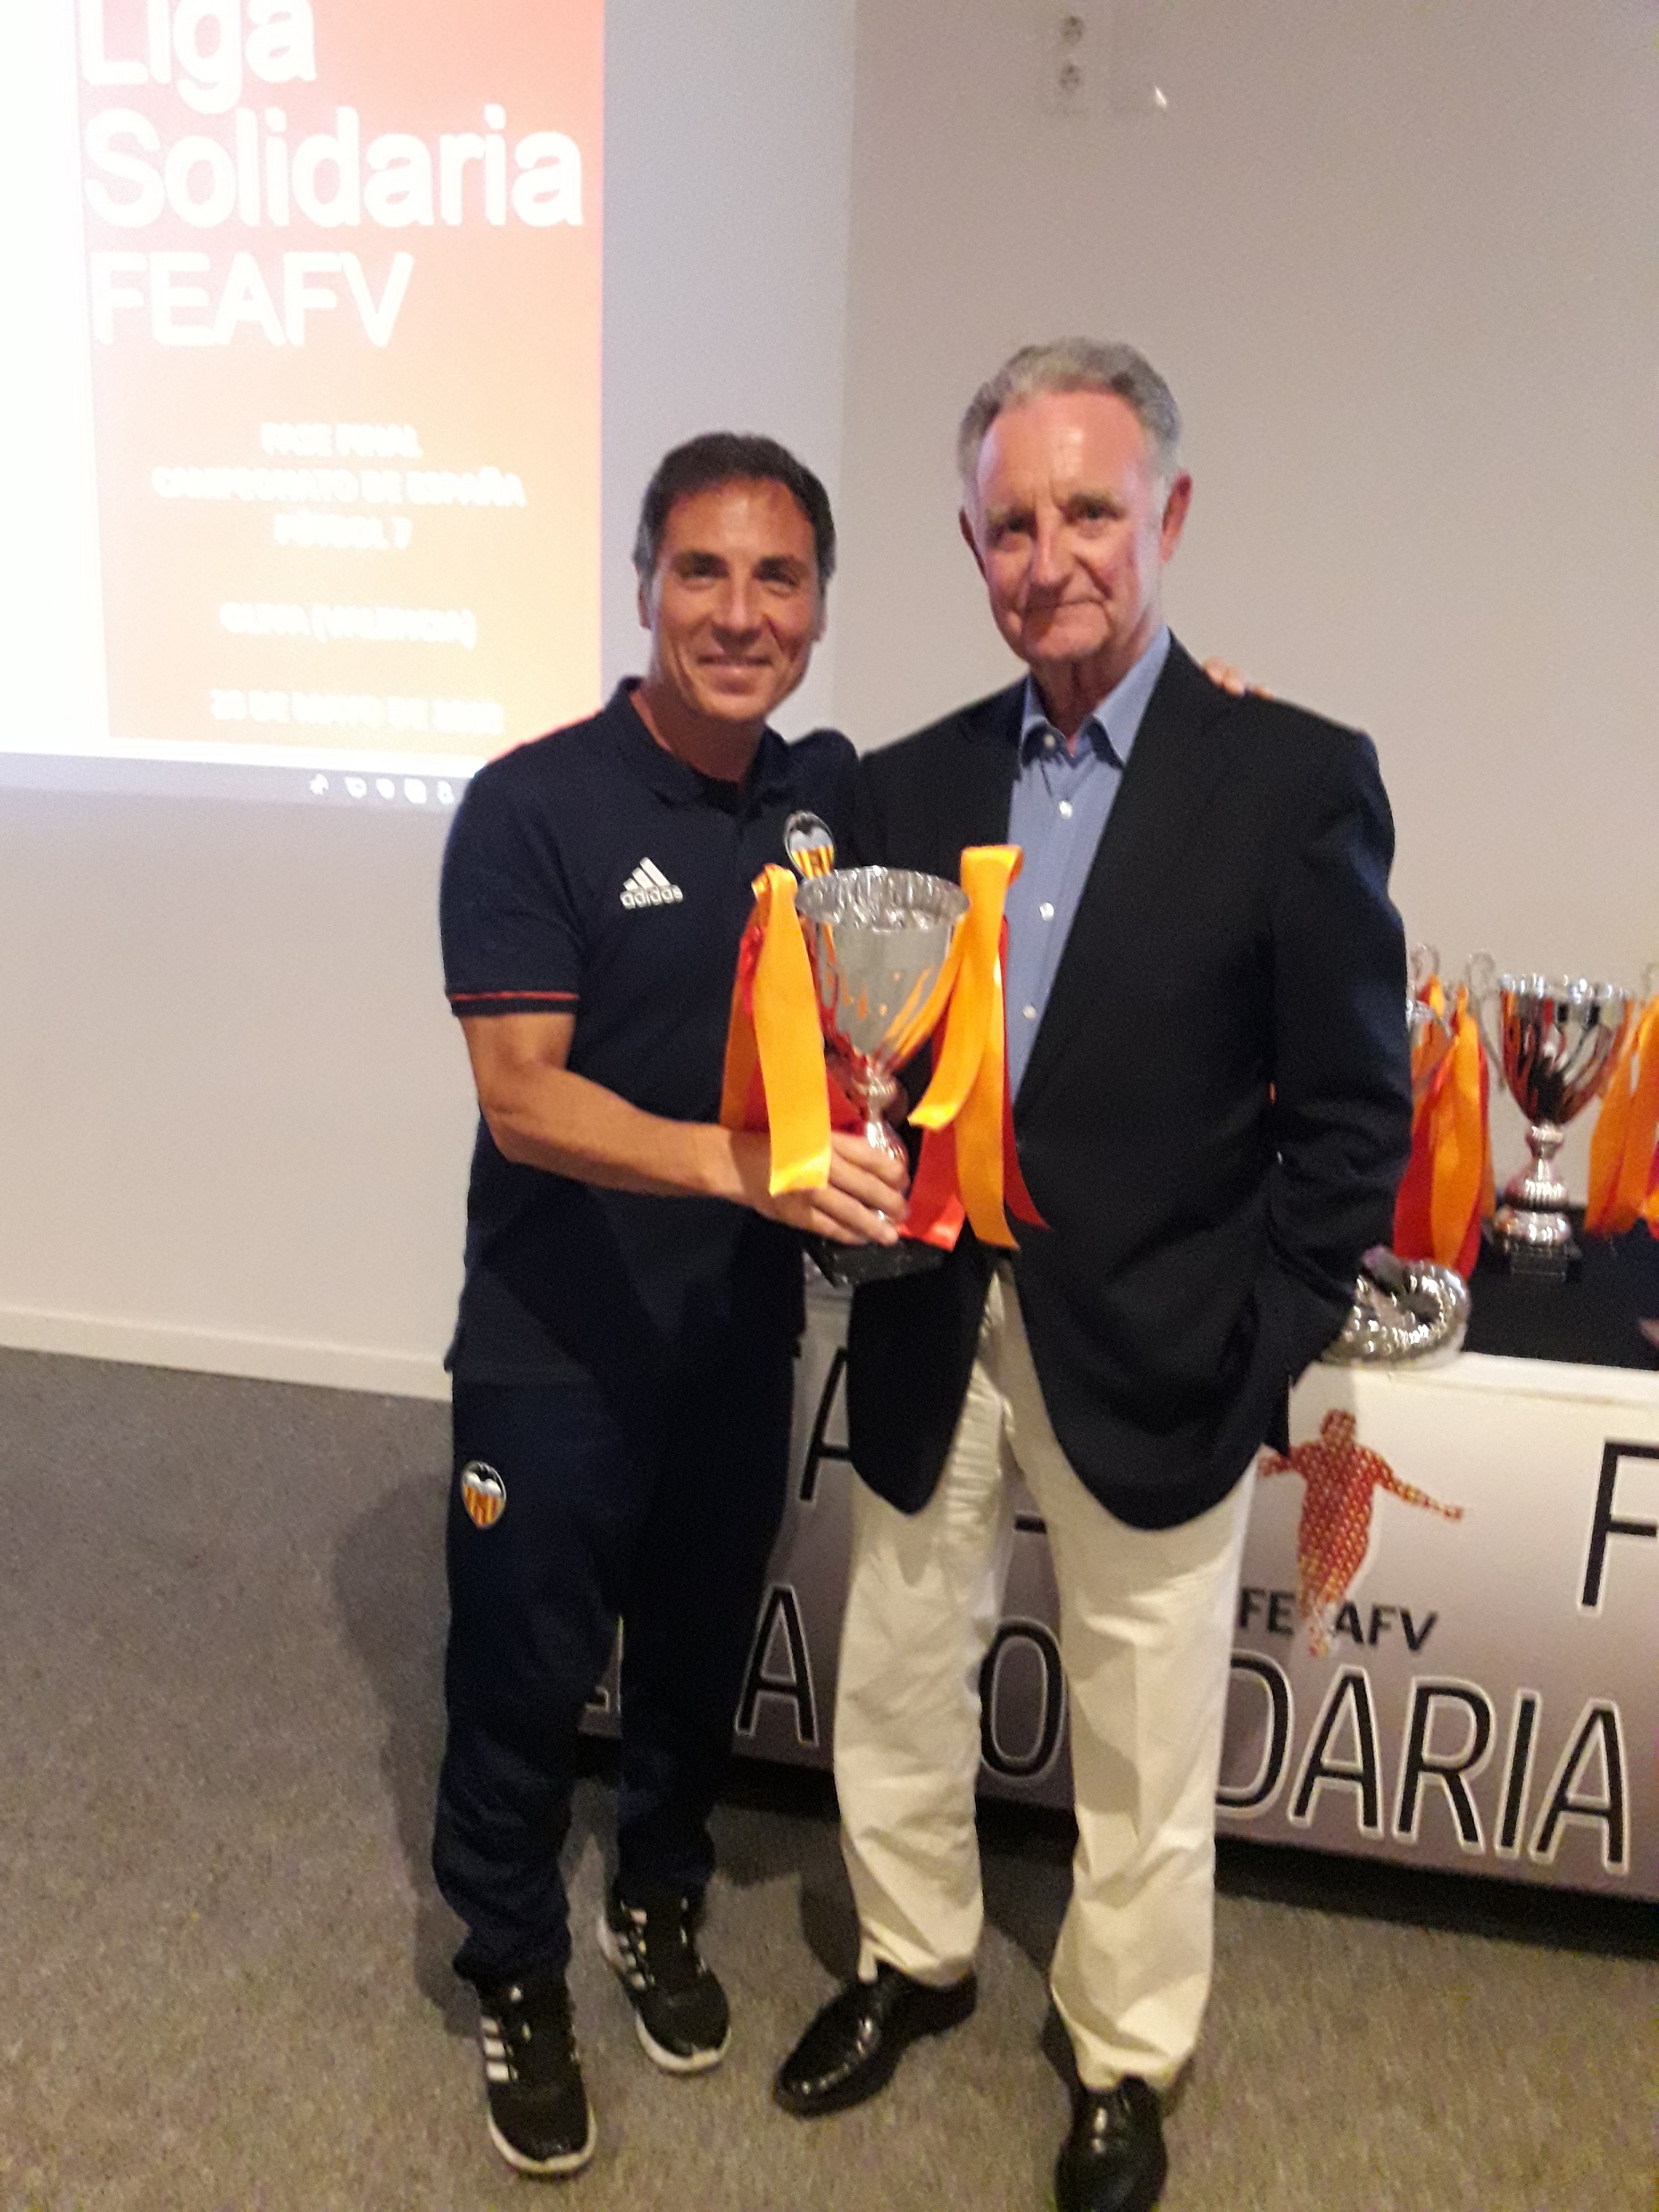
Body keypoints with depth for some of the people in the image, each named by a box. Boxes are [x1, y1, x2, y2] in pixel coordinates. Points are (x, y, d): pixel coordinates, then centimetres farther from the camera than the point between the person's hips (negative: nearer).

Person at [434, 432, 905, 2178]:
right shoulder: (533, 806, -15)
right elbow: (523, 1097, -20)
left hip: (745, 1331, 4)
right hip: (556, 1344, -4)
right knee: (526, 1677, 10)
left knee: (700, 1652, 20)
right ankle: (514, 1975, 36)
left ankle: (660, 1903, 47)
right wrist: (733, 1159, -35)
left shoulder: (833, 795, 0)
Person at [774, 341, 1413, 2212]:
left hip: (1153, 1359, -3)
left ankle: (1124, 2060, 41)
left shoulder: (1296, 779, -9)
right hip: (932, 1335, 4)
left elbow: (1352, 1112, -7)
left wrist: (1262, 1356, -10)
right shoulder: (909, 784, 3)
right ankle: (913, 1960, 47)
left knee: (1141, 1745, 14)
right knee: (898, 1687, 20)